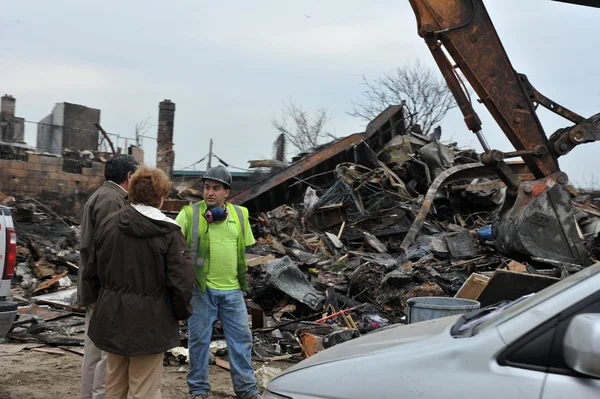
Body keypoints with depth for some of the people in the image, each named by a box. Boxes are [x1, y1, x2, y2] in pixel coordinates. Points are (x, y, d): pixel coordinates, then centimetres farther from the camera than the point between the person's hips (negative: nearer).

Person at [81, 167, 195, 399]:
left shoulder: (108, 224, 2)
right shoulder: (168, 232, -14)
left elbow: (92, 272, 8)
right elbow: (181, 281, -16)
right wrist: (182, 313, 1)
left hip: (112, 318, 5)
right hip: (149, 322, -5)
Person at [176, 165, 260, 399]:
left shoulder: (239, 215, 6)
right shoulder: (190, 213, -6)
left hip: (232, 289, 3)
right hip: (201, 288, -3)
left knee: (241, 337, 9)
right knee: (199, 338, 8)